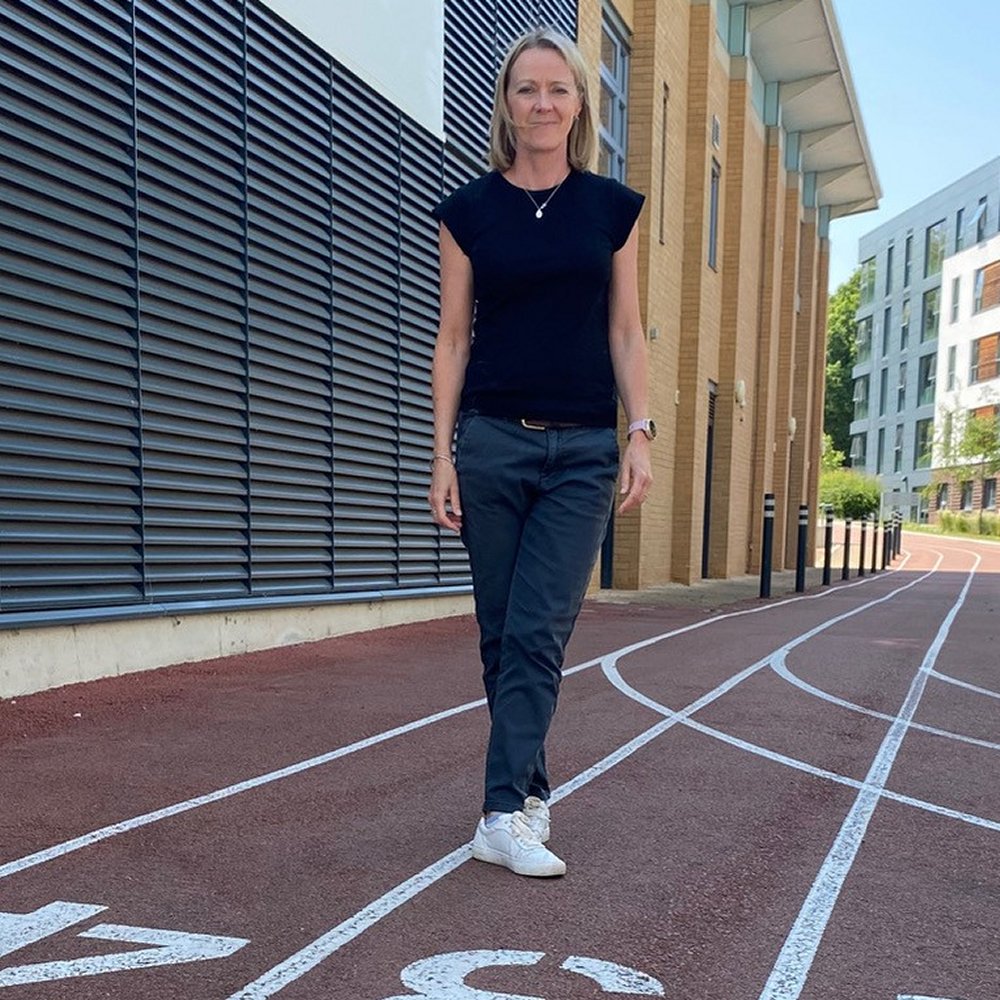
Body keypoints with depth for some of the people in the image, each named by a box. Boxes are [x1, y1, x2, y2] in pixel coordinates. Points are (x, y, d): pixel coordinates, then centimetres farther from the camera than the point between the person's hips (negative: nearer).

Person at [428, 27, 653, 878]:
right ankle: (530, 792, 19)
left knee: (539, 632, -7)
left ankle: (505, 815, -4)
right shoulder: (470, 210, 4)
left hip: (583, 450, 0)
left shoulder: (613, 207, 6)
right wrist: (443, 455, -1)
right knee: (502, 632, 6)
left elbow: (625, 332, 7)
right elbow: (453, 339, 5)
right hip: (492, 441, 1)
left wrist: (641, 435, -2)